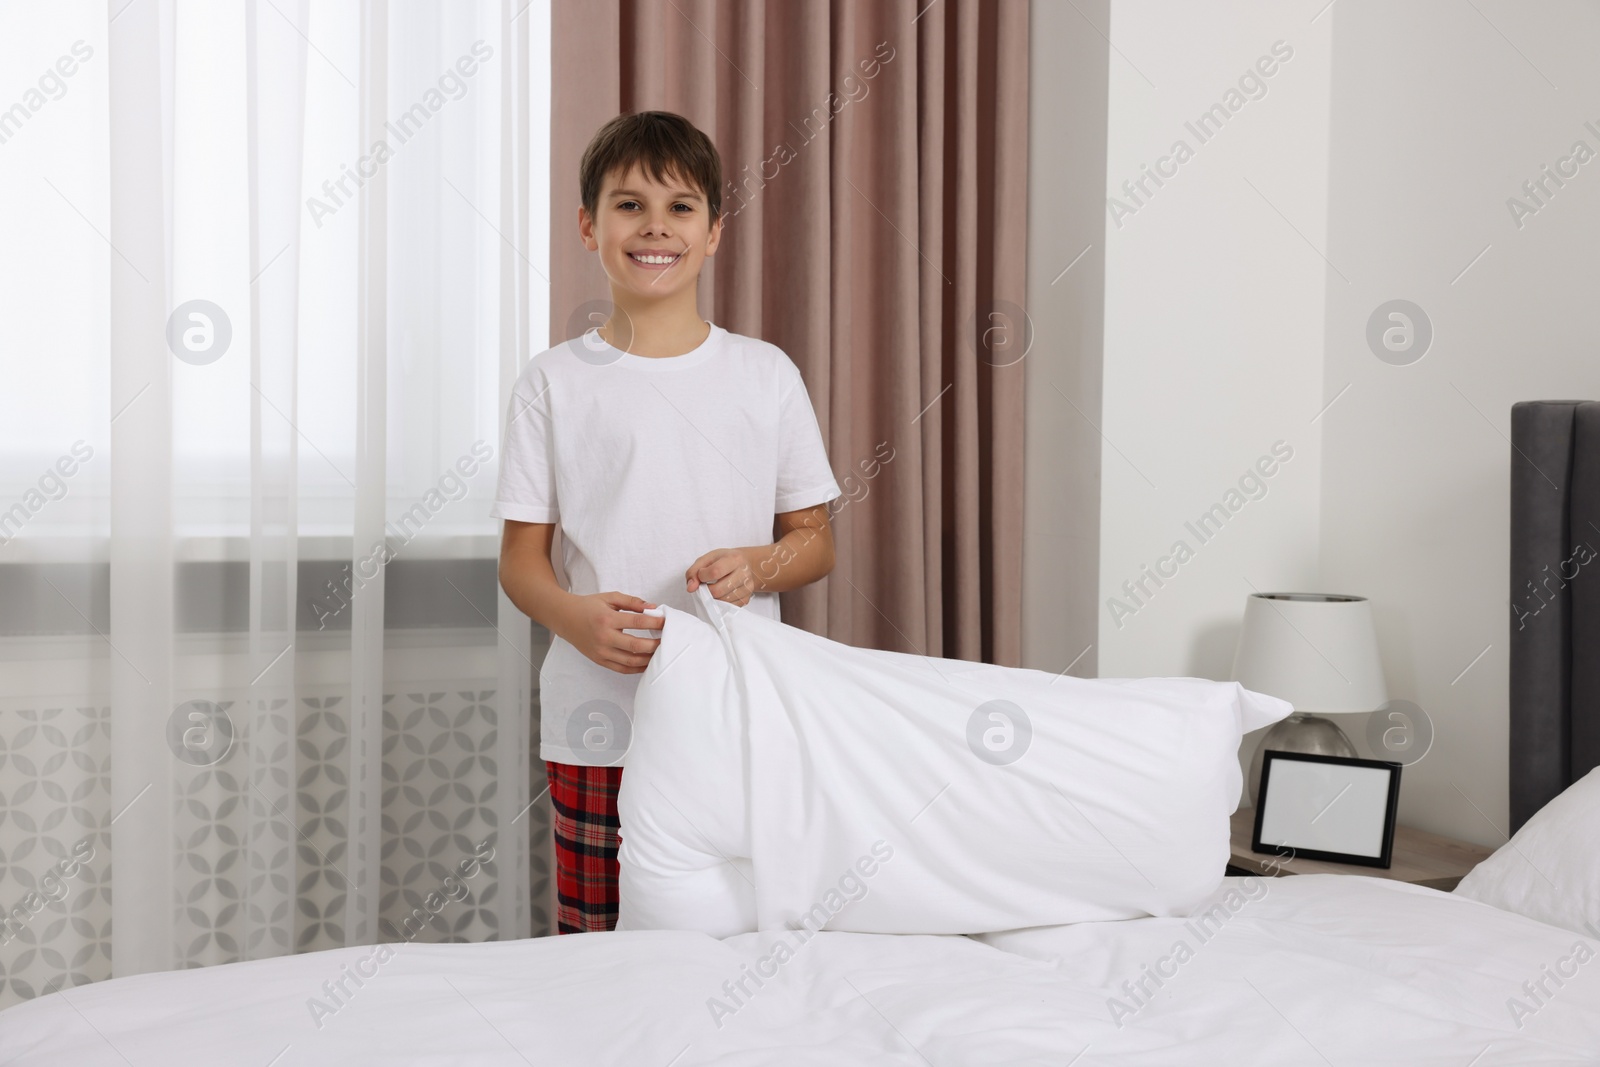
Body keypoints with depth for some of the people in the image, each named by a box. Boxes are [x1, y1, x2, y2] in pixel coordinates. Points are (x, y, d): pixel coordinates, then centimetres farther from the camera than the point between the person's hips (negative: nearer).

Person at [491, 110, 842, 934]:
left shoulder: (765, 374, 8)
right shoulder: (554, 383, 4)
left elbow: (816, 540, 11)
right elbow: (520, 558, 4)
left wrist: (757, 565, -11)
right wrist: (573, 616, -17)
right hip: (599, 726, -1)